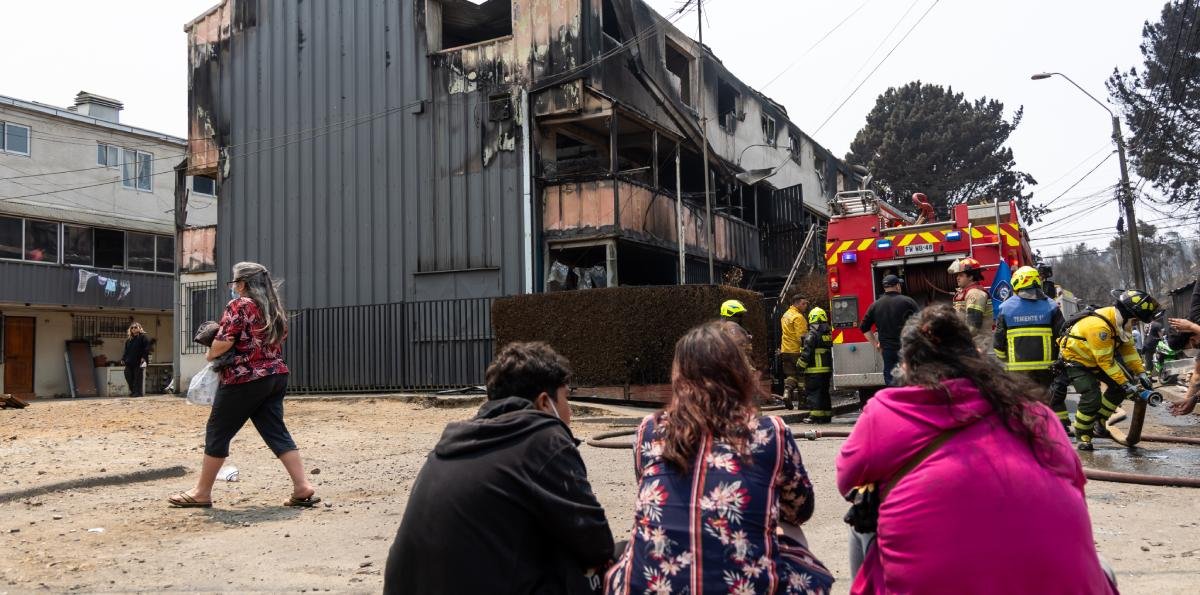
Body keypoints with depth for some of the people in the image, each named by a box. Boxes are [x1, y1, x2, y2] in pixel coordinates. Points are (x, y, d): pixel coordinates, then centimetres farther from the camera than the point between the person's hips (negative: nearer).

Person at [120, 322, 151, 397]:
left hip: (139, 362, -7)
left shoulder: (143, 337, 1)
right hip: (129, 362, 7)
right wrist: (123, 359, 11)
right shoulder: (128, 340, 21)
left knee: (139, 378, -6)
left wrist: (144, 357, -17)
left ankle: (139, 392, -3)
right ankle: (133, 391, 15)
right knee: (129, 377, 5)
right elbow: (125, 350, 23)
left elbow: (147, 348, -7)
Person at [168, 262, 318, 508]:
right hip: (276, 376, 7)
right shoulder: (276, 308, 13)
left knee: (218, 433, 6)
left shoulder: (239, 305, -9)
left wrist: (210, 355, 3)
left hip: (244, 379, -7)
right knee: (276, 432, 6)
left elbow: (223, 342, -16)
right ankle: (303, 487, -3)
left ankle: (202, 493, 15)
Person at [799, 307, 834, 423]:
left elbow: (806, 353, -16)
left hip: (814, 370, -7)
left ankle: (815, 415, -7)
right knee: (825, 392, 15)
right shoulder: (829, 334, 11)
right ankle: (827, 415, 19)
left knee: (813, 392, -4)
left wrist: (800, 366, -7)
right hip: (827, 369, 7)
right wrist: (831, 366, 26)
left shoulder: (811, 336, -12)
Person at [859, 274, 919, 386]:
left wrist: (876, 345, 13)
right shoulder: (907, 302, -3)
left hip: (887, 351, 3)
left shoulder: (875, 305, 7)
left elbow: (864, 328, 9)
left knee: (891, 382, 5)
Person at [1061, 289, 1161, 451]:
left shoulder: (1120, 321, -8)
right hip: (1077, 360, -9)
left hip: (1096, 359, 9)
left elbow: (1128, 347, 1)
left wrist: (1141, 372, -6)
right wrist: (1126, 384, -25)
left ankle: (1099, 421, 13)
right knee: (1092, 398, -19)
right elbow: (1106, 361, -30)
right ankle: (1083, 435, 1)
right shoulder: (1099, 326, -35)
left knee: (1119, 386, -1)